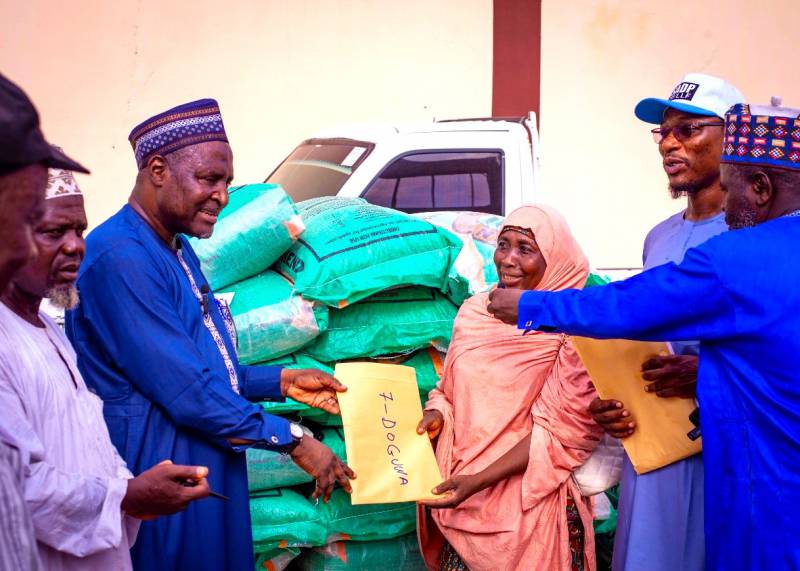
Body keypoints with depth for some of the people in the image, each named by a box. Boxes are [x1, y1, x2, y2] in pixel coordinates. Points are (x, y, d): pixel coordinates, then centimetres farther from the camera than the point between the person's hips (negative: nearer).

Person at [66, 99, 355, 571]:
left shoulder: (177, 248, 11)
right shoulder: (121, 257, -21)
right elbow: (186, 390, -23)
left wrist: (281, 382, 6)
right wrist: (293, 441, -16)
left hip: (210, 467, 9)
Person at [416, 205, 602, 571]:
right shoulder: (475, 311, 5)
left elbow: (559, 433, -14)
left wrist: (479, 480, -20)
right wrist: (436, 414, -8)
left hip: (529, 503, -4)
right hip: (459, 493, 5)